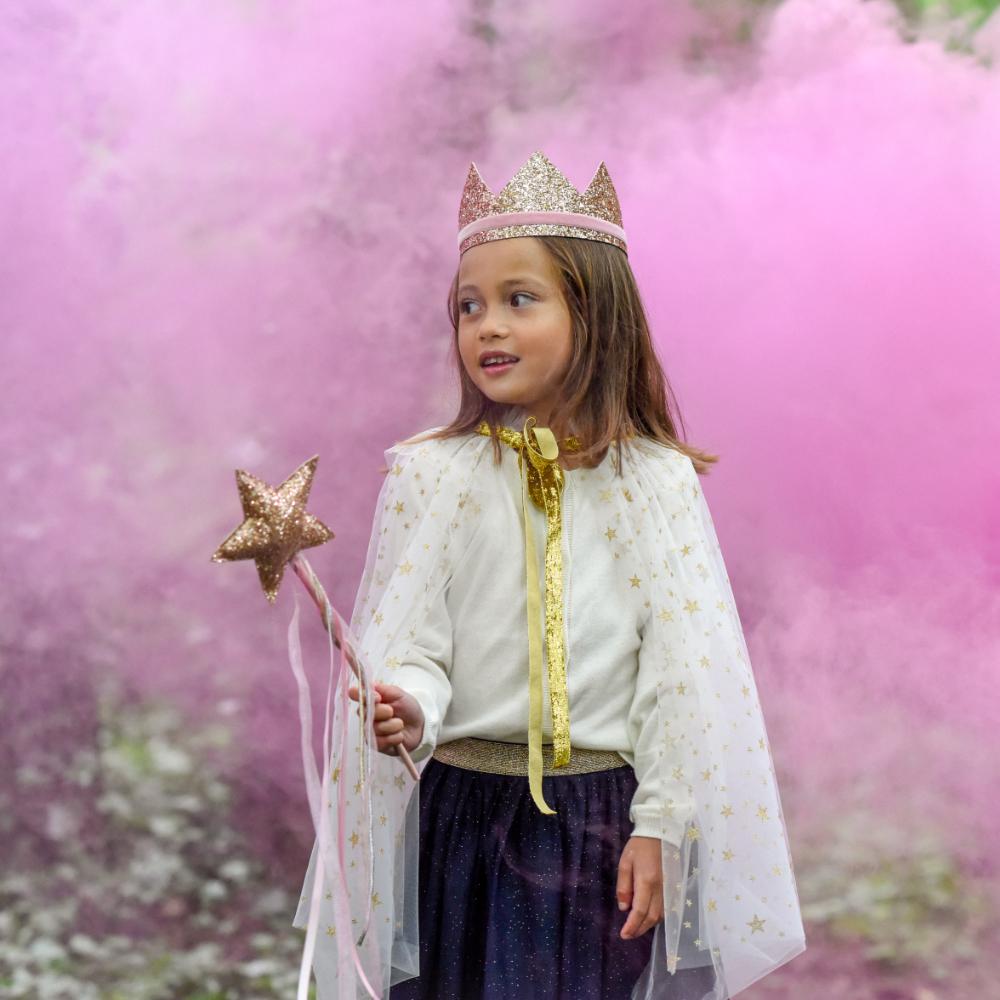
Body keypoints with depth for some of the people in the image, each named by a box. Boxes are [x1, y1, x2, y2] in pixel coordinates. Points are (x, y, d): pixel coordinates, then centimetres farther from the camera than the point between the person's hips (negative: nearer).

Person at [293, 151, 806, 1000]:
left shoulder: (655, 483, -4)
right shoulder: (433, 476, -2)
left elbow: (685, 669, -3)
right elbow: (410, 641, -4)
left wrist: (659, 826, -4)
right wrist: (409, 708, -26)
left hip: (604, 819, 0)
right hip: (463, 812, 1)